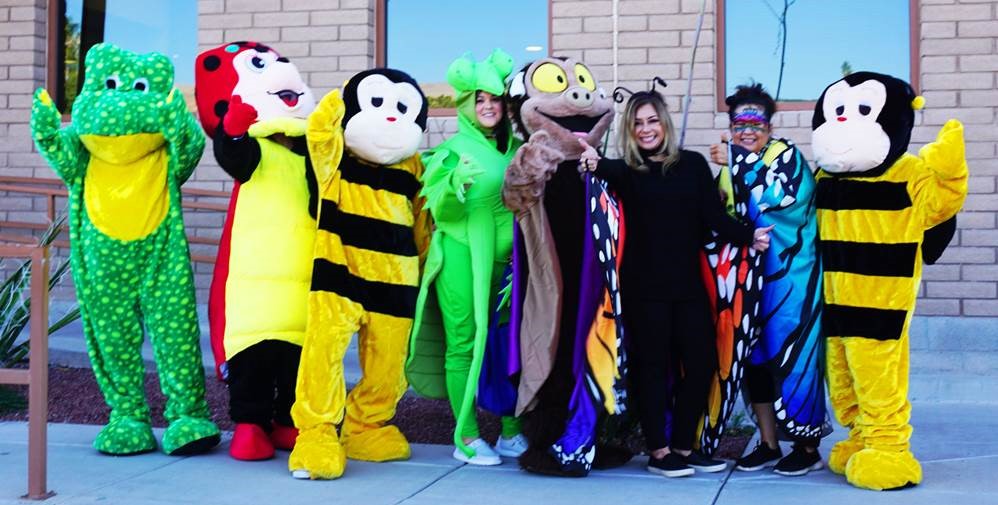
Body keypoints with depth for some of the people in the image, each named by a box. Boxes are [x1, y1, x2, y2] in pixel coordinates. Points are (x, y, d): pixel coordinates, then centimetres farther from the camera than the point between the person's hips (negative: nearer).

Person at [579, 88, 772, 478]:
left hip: (687, 283, 3)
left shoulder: (693, 164, 7)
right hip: (644, 286, -3)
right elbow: (613, 173, -24)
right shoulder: (627, 171, 1)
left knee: (702, 362, 5)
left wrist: (748, 236, -17)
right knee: (652, 364, 2)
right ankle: (658, 451, 12)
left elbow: (715, 216, 0)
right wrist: (595, 164, -46)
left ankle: (683, 446, 20)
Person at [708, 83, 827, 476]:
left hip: (791, 279, -6)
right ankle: (768, 445, 20)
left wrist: (736, 161, -23)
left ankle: (807, 447, 10)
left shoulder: (787, 155, -7)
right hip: (750, 280, 7)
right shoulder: (732, 166, 11)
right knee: (754, 357, 8)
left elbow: (772, 194, -27)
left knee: (792, 359, -3)